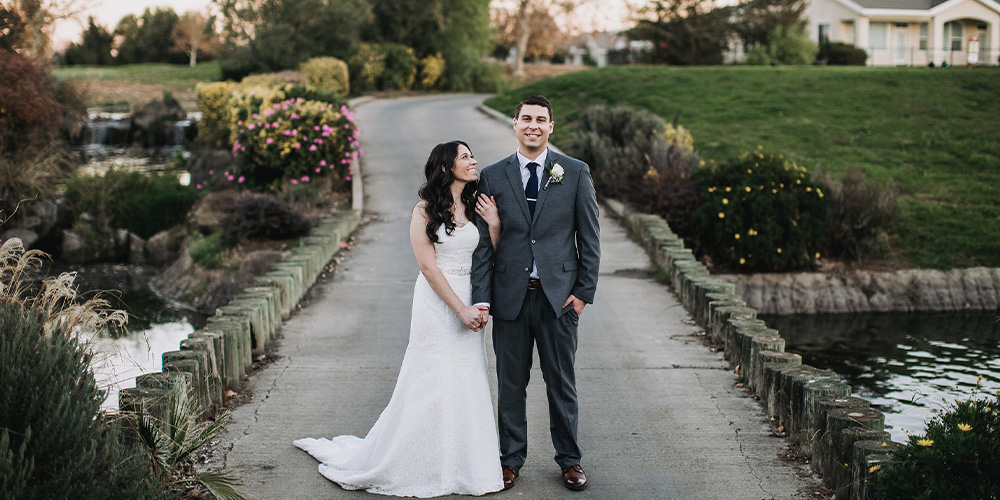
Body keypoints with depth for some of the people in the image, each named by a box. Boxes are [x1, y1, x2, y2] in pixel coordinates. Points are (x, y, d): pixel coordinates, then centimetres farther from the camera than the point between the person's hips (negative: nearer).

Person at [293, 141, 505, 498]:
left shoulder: (474, 208, 10)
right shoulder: (425, 211, -6)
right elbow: (428, 267, -11)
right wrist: (461, 309, -14)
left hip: (468, 305, 5)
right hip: (436, 304, -5)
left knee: (467, 384, 8)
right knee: (430, 385, -1)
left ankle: (466, 466, 19)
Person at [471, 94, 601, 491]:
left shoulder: (576, 172, 1)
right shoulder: (492, 176, 3)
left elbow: (590, 237, 2)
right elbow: (483, 242, 2)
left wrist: (584, 291, -4)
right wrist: (481, 297, -5)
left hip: (559, 295, -1)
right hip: (511, 295, 1)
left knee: (561, 383, 10)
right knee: (510, 383, 10)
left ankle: (569, 459, 23)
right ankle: (511, 458, 24)